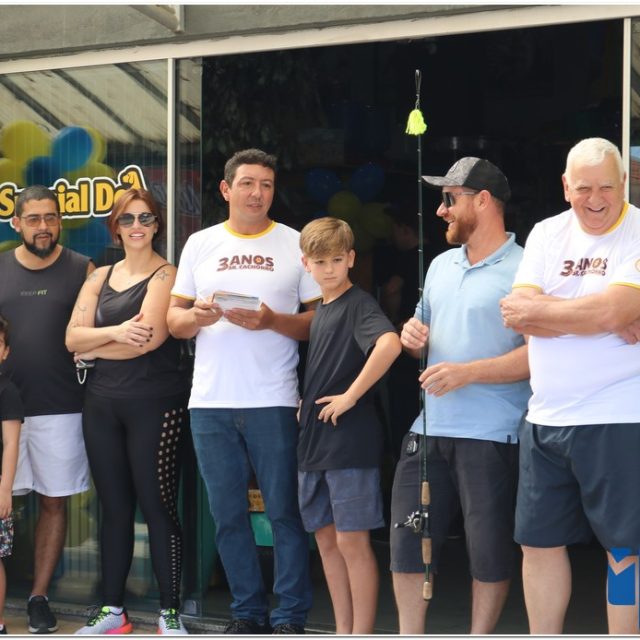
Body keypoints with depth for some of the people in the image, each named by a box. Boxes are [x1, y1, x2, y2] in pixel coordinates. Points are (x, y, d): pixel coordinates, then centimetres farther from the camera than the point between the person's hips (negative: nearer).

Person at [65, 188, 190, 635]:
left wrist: (93, 348, -2)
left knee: (158, 507, -3)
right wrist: (115, 333, -16)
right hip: (103, 405, 5)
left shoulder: (165, 275, -3)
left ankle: (170, 612, 4)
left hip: (155, 405, -5)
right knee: (114, 508, 10)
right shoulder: (99, 279, 14)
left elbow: (150, 337, -16)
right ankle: (112, 609, 17)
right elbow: (73, 338, 4)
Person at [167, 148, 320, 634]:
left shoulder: (296, 244, 4)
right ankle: (248, 612, 20)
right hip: (210, 403, 3)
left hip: (273, 402, -3)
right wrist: (197, 317, -11)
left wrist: (273, 321, -16)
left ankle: (291, 617, 8)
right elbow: (175, 319, 11)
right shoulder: (201, 245, 11)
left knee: (284, 512, -1)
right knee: (228, 514, 8)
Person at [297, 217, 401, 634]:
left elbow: (390, 344, -30)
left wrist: (351, 396, -24)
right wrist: (306, 403, 11)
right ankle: (343, 631, 21)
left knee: (352, 541, -4)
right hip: (315, 441, 9)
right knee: (327, 541, 12)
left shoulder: (359, 303, -10)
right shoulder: (320, 310, 15)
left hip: (351, 440, -8)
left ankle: (362, 634, 4)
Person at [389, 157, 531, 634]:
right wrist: (413, 335, 3)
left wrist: (468, 372, -21)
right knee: (406, 541, 8)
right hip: (430, 430, 7)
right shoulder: (441, 265, 16)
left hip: (491, 437, -7)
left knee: (489, 550, 2)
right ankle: (410, 635, 19)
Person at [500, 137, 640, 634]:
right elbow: (518, 316, -3)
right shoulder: (547, 234, 9)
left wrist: (538, 309, -8)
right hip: (545, 419, 6)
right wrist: (599, 320, -13)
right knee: (539, 540, 11)